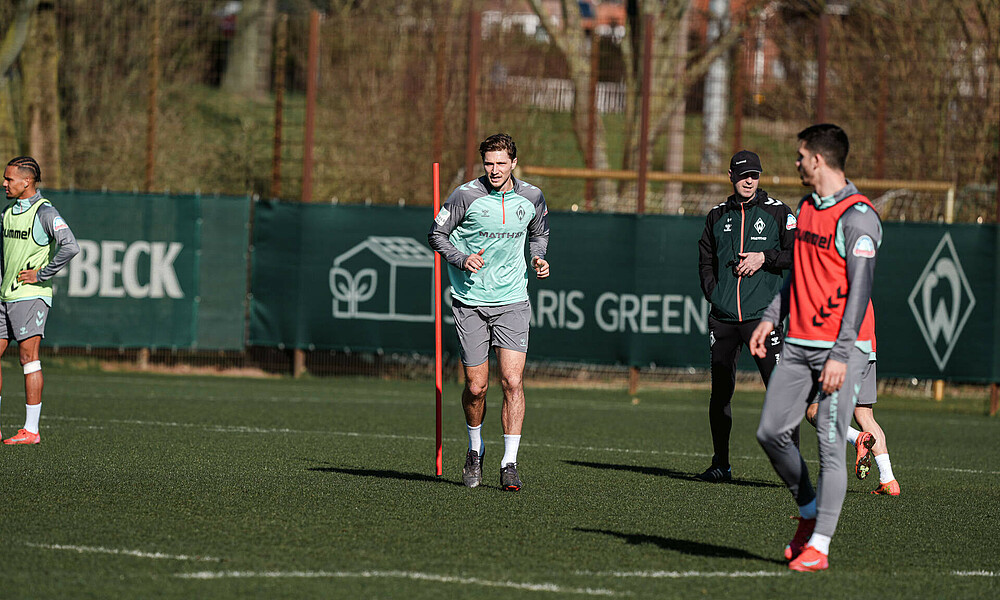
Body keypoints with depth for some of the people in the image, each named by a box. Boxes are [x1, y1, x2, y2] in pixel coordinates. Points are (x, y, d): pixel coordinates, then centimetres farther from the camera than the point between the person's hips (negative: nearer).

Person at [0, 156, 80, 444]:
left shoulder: (45, 212, -10)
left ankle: (31, 430, -5)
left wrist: (41, 275, -17)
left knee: (29, 358, -8)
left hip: (30, 295, -8)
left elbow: (70, 246, -22)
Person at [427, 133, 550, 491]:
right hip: (470, 301, -1)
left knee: (512, 380, -12)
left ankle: (509, 463, -7)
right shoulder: (466, 196, -8)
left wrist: (538, 258, 2)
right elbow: (437, 234, 1)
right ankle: (475, 449, 29)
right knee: (476, 387, 1)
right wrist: (462, 259, -14)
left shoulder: (531, 198, 2)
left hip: (512, 301, 1)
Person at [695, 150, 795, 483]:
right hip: (723, 318, 3)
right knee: (720, 390, 4)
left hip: (762, 316, -3)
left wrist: (764, 257, -11)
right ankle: (721, 464, 15)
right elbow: (705, 259, 22)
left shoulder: (777, 212, 4)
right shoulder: (718, 216, 14)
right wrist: (713, 292, 7)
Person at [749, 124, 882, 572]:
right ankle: (809, 512, 24)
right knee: (771, 432, 5)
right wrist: (770, 317, 15)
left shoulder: (857, 217, -12)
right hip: (798, 344, 8)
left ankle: (818, 545, -5)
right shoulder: (806, 208, 15)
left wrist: (841, 355, -21)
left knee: (830, 442, -8)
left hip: (841, 347, -8)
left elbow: (860, 289, -17)